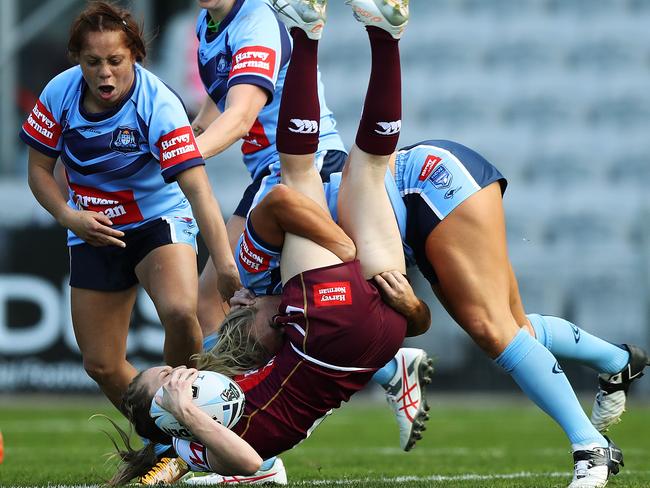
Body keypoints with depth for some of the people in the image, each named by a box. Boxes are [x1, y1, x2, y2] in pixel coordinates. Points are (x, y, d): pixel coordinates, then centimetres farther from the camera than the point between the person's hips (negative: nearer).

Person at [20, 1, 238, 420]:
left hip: (159, 220, -4)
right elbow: (39, 169, 1)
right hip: (95, 230, 4)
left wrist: (225, 264, -44)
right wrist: (68, 216, -19)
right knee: (101, 365, 3)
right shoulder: (60, 94, -13)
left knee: (179, 311, -34)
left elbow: (198, 188, -33)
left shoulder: (158, 105, -25)